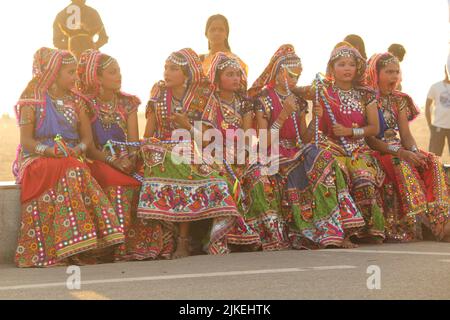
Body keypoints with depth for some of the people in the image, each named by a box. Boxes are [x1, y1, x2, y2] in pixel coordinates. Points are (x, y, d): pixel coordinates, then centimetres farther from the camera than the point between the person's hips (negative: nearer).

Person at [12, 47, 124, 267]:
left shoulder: (74, 101, 17)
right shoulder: (33, 102, 2)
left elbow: (87, 136, 12)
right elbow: (26, 140, -6)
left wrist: (78, 149, -11)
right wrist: (50, 151, -23)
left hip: (71, 160, 4)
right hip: (38, 159, -4)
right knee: (68, 176, -36)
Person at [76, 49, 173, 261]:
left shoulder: (127, 103, 14)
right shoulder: (86, 105, -1)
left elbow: (134, 142, 6)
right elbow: (88, 147, -8)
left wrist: (131, 160, -17)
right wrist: (112, 161, -22)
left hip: (127, 163, 4)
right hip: (100, 164, -4)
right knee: (118, 189, -34)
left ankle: (144, 245, -22)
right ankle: (117, 247, -28)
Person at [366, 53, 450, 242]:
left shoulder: (399, 100, 14)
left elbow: (405, 134, 8)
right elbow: (368, 138, -15)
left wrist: (414, 152, -15)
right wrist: (398, 152, -24)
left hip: (398, 150, 6)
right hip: (375, 153, -6)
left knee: (432, 161, -18)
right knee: (401, 165, -35)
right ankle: (409, 225, -36)